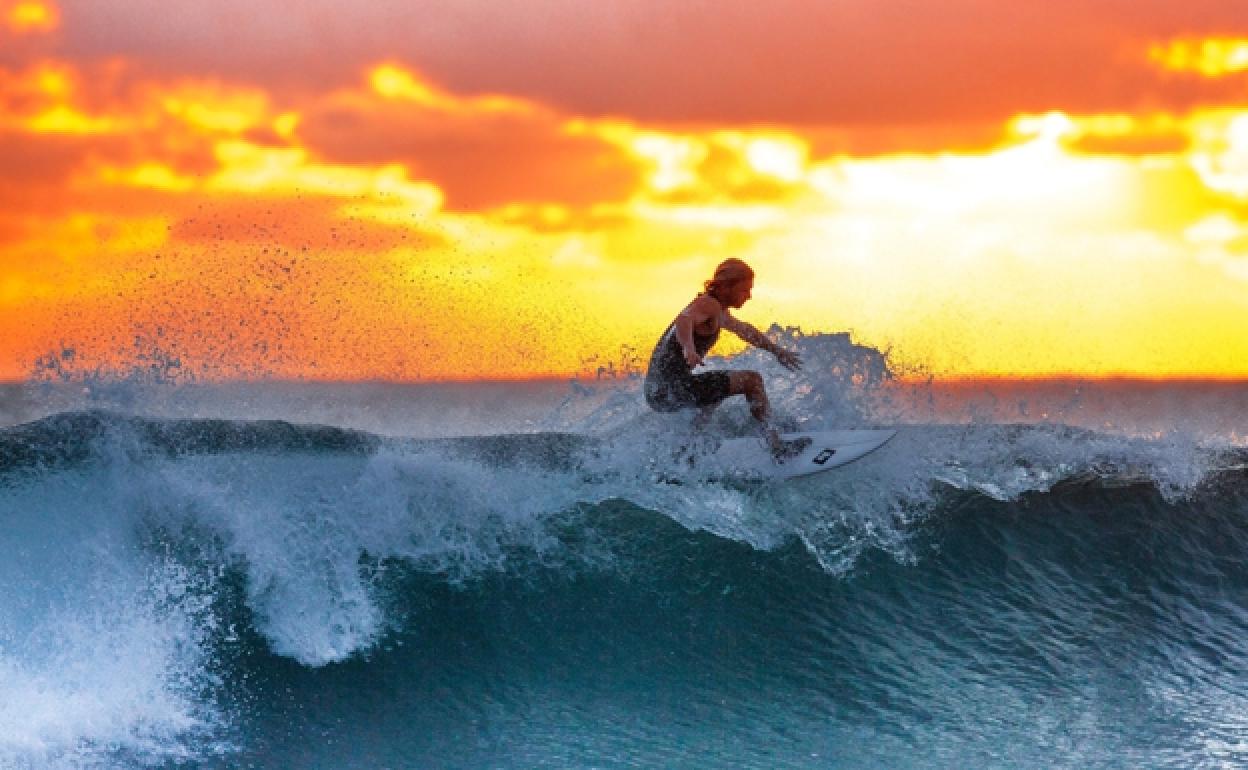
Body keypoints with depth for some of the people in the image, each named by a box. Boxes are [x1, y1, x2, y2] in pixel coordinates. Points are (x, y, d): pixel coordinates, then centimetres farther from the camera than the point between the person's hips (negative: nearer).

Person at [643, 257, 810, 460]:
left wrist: (776, 350, 46)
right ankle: (776, 446, -10)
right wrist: (688, 348, -53)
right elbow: (684, 320, -34)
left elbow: (744, 330, 38)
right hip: (674, 388, -10)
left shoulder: (718, 312, 20)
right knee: (752, 380, -7)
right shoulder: (708, 304, -12)